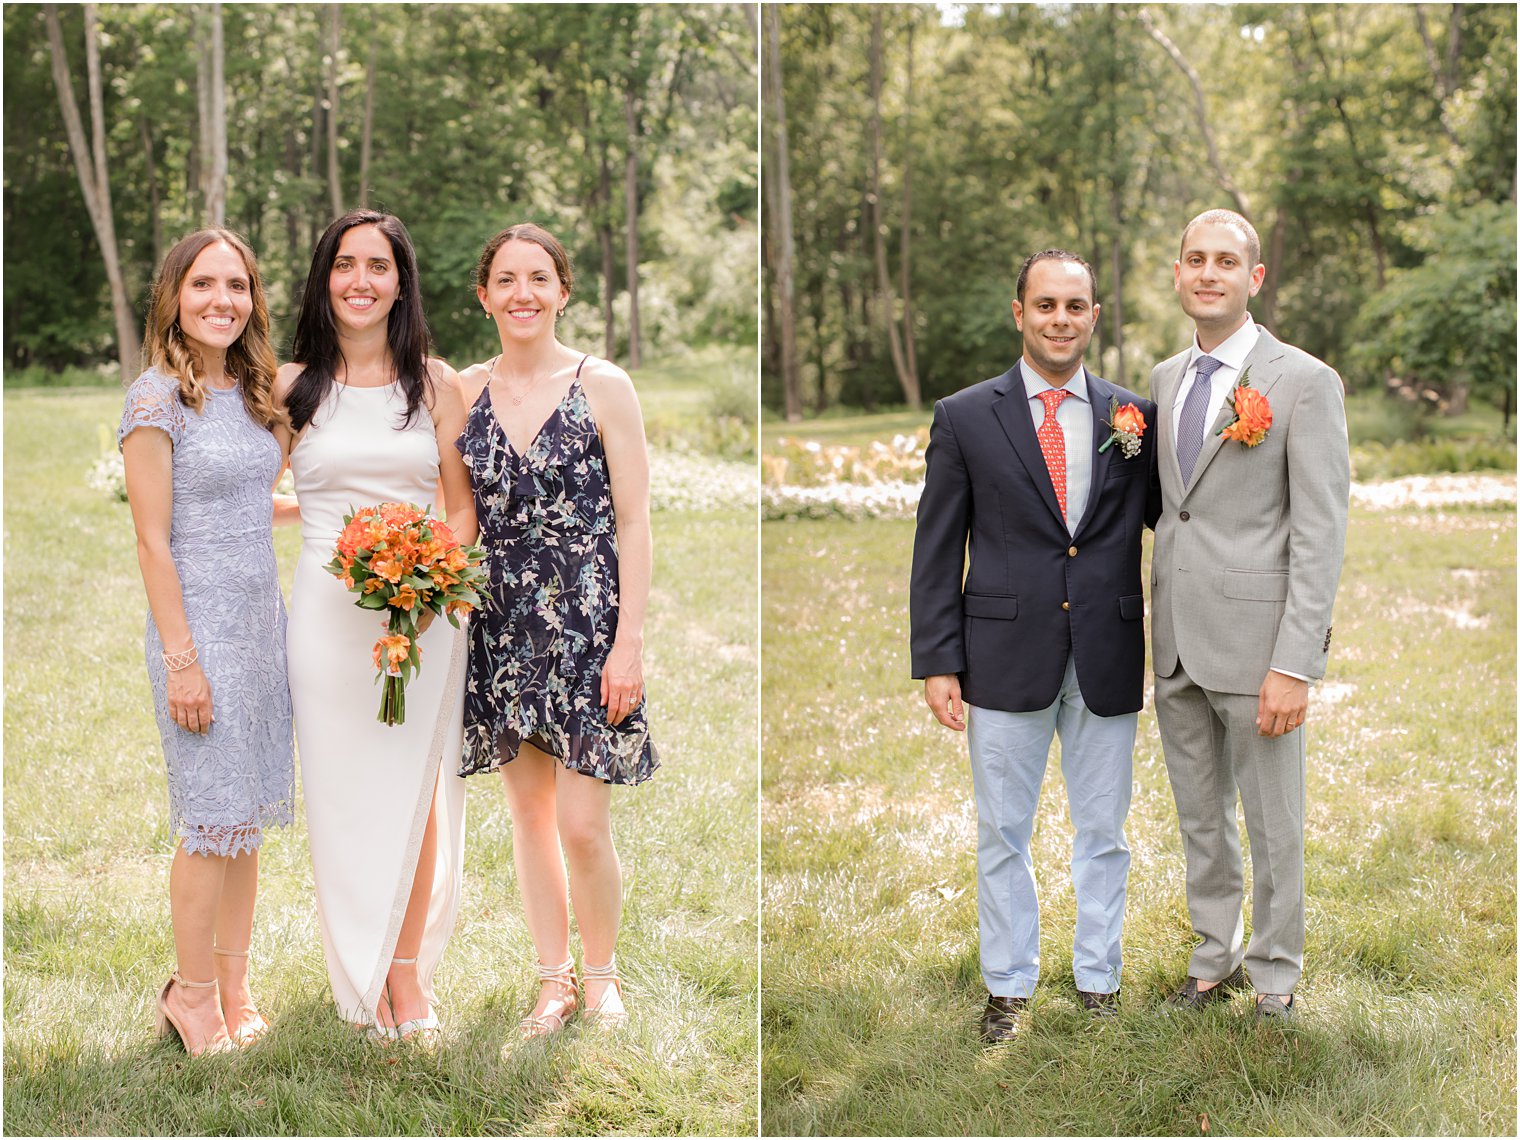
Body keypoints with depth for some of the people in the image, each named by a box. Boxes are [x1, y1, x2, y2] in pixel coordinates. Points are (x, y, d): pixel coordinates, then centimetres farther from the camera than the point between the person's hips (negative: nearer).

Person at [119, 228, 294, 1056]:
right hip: (200, 624, -7)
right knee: (213, 818, -2)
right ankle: (190, 996, 13)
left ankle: (234, 988, 21)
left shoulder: (249, 393, 11)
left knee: (250, 815, 10)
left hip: (264, 621, 7)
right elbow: (152, 540, -13)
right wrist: (182, 660, -15)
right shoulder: (157, 399, -10)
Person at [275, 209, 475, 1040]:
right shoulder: (291, 386, 4)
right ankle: (361, 975, 15)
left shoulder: (435, 382, 5)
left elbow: (463, 509, 5)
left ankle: (406, 965, 16)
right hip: (328, 609, 0)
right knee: (341, 786, 3)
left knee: (411, 784, 4)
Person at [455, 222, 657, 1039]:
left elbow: (633, 521, -5)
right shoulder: (465, 392, 6)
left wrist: (630, 641, -11)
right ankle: (554, 978, 25)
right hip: (500, 628, 4)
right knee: (528, 812, 10)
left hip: (585, 626, -3)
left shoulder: (603, 387, -4)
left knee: (582, 824, -5)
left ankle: (601, 972, 19)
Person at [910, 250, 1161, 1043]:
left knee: (1103, 833, 12)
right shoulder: (965, 417, 0)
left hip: (1107, 660, 1)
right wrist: (937, 663, -5)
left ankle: (1098, 981, 28)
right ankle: (1008, 987, 26)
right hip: (1006, 657, -1)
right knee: (1002, 835, 10)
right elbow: (937, 550, -1)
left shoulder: (1133, 414, 3)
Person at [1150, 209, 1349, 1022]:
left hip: (1255, 643, -6)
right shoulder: (1164, 380, 11)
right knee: (1200, 817, 17)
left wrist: (1294, 665, -18)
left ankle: (1275, 978, 24)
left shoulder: (1305, 383, -9)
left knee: (1273, 825, 7)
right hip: (1177, 646, 6)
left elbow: (1321, 534, -13)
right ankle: (1215, 956, 34)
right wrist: (1158, 631, 12)